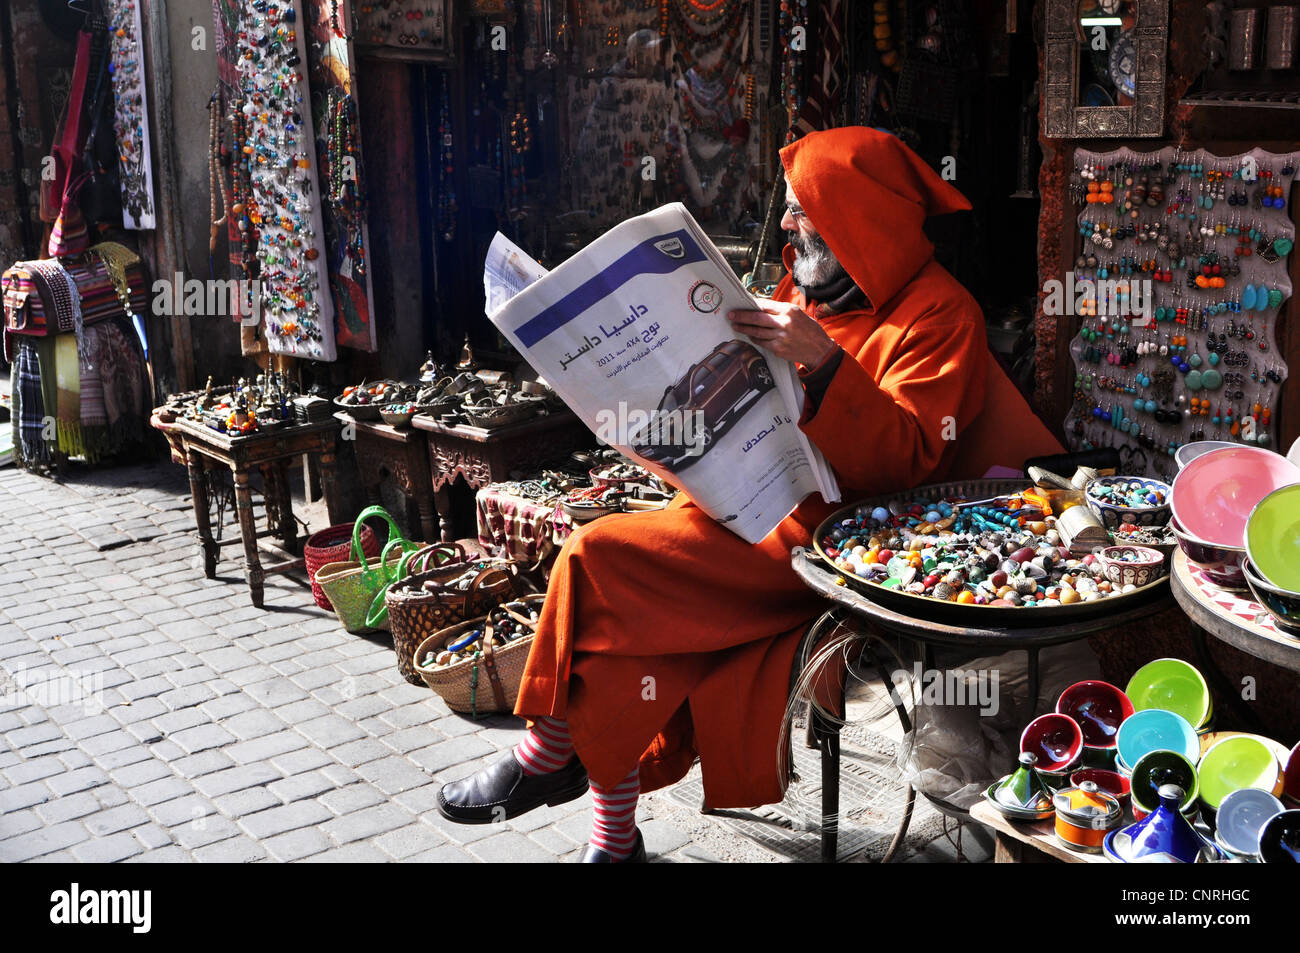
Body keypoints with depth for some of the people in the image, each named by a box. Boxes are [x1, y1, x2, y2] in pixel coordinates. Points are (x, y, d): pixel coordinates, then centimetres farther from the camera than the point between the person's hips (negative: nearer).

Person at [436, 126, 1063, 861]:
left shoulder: (940, 313, -8)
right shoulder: (804, 291, 16)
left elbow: (904, 463, -19)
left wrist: (823, 361, -29)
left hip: (823, 534, -7)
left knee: (599, 557, -19)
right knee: (628, 628, -15)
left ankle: (550, 751, 1)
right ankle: (614, 837, -2)